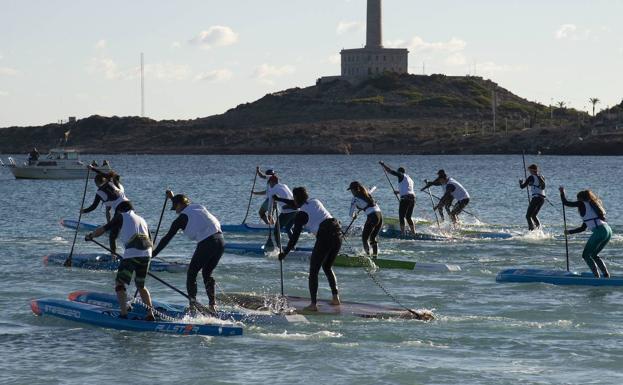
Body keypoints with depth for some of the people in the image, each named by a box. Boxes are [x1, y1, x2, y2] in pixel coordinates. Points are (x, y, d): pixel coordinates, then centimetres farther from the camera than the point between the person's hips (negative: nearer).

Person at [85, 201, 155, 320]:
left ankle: (123, 313, -9)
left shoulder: (121, 217, 11)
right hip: (146, 254, 6)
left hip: (132, 254, -6)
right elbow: (151, 244, 24)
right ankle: (150, 312, 10)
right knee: (141, 286, 20)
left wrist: (90, 236, 27)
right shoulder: (142, 220, 27)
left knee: (120, 283, 4)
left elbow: (103, 229, 11)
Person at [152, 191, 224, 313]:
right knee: (207, 273, 19)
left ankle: (193, 305, 1)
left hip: (206, 243, -7)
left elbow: (167, 238, 5)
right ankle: (213, 304, 8)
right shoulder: (199, 207, 19)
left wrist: (153, 253, 11)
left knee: (192, 273, 9)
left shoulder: (182, 218, 2)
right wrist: (173, 198, 55)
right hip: (220, 240, 7)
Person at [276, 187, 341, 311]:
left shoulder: (301, 214, -2)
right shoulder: (315, 202, 19)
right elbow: (298, 204, 39)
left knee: (313, 271, 3)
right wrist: (279, 199, 50)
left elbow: (295, 236, -3)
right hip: (337, 234, 7)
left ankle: (313, 304, -5)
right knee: (327, 268, 25)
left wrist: (285, 253, 6)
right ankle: (335, 297, 17)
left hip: (324, 238, -7)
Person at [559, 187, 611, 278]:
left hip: (600, 231, -9)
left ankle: (596, 276, -6)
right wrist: (569, 232, 41)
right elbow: (583, 228, 34)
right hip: (608, 230, 9)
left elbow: (566, 203, 8)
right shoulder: (591, 207, 29)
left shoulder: (583, 204, 4)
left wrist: (562, 193, 25)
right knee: (594, 255, 22)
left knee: (586, 255, 2)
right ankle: (606, 275, 13)